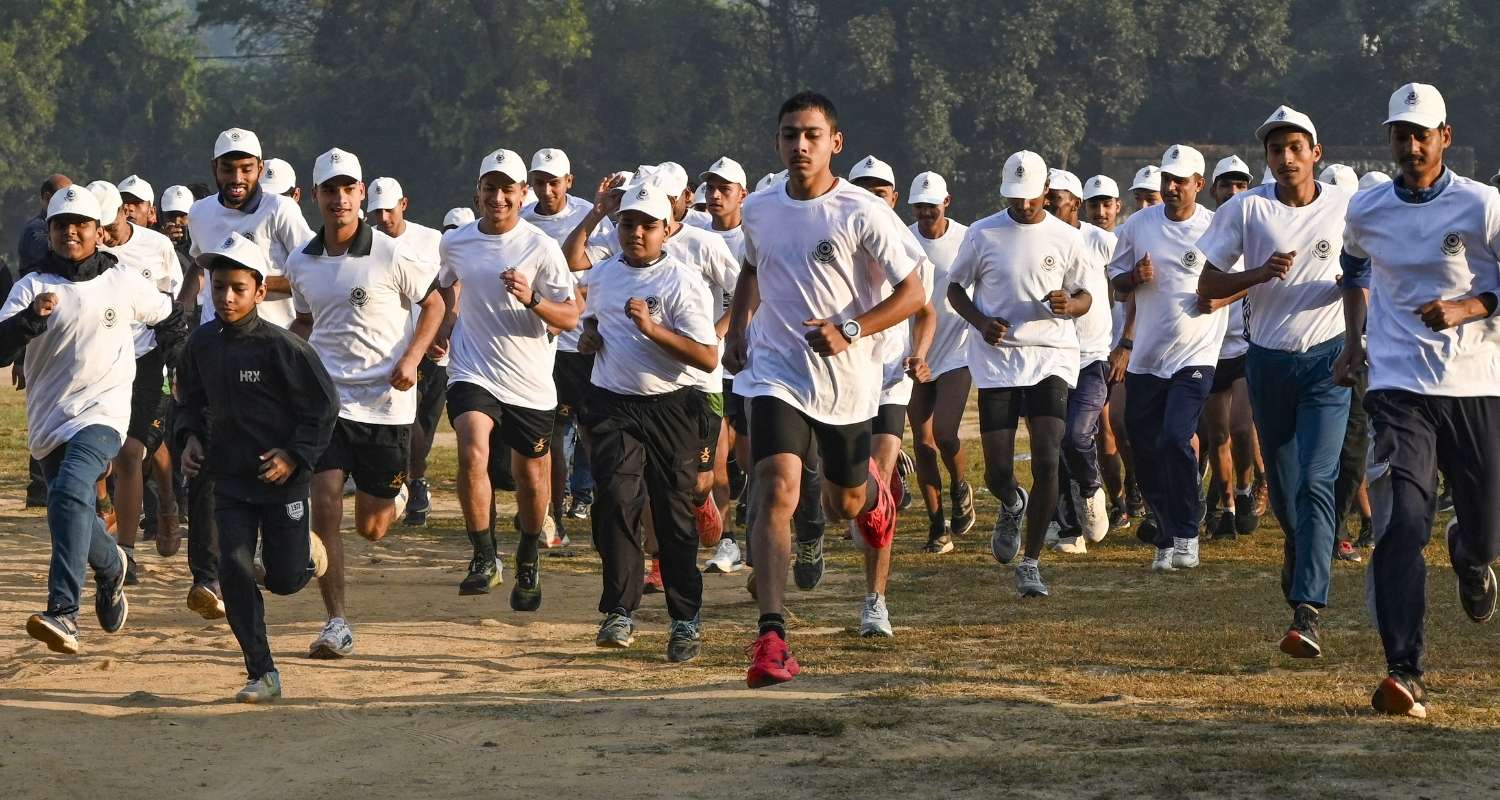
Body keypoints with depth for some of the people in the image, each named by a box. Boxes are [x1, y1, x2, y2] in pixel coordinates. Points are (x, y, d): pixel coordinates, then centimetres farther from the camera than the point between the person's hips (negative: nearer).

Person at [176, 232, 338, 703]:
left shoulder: (281, 346, -15)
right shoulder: (202, 344, 1)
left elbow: (324, 404, -9)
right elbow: (191, 399, 17)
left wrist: (295, 455, -16)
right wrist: (189, 436, -1)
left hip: (281, 480, -4)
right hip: (230, 480, 4)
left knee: (283, 579, 0)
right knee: (234, 571, -10)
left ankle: (308, 549, 38)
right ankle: (262, 675, -2)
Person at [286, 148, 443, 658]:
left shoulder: (394, 256, -7)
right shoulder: (301, 264, 5)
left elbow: (433, 305, 4)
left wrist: (411, 358, -11)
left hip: (385, 402, -2)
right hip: (326, 400, 2)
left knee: (371, 528, 5)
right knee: (324, 510, -14)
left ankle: (393, 495, 43)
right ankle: (336, 624, -8)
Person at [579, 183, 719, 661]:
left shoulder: (683, 282, -8)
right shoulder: (602, 276, 11)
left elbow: (708, 357, -15)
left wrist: (652, 329, -24)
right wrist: (589, 334, 10)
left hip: (670, 407, -3)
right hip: (612, 406, 4)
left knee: (674, 513, 1)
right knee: (617, 498, -15)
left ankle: (685, 620, 11)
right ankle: (619, 612, -12)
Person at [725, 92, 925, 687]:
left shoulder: (863, 213, -10)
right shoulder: (760, 209, 3)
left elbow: (912, 294, -8)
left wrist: (851, 331, -20)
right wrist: (738, 326, 11)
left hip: (847, 380, -1)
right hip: (776, 374, 1)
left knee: (845, 505, 16)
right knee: (776, 491, -19)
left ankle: (870, 490, 57)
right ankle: (771, 638, -25)